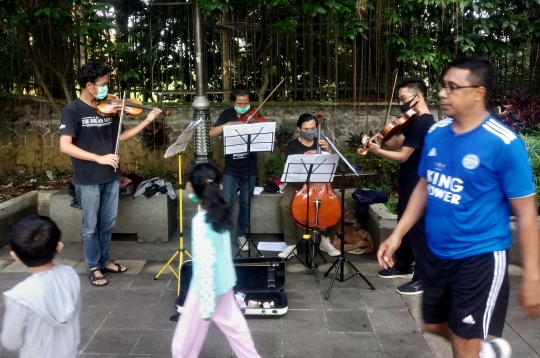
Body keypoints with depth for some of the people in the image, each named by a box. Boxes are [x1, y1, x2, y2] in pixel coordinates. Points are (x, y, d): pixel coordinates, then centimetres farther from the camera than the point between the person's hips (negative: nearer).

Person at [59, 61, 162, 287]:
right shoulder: (73, 111, -13)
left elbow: (120, 137, 13)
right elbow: (65, 146, -22)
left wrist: (147, 121, 5)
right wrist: (99, 158, -29)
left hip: (111, 176, 6)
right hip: (88, 180, -5)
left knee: (108, 223, 16)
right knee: (91, 225, 8)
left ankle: (104, 261, 33)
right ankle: (93, 268, 22)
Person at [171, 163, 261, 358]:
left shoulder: (201, 223, -27)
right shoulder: (220, 212, -4)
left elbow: (205, 266, -27)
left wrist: (206, 305, -22)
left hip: (207, 288, -8)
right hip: (224, 283, 8)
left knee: (187, 337, 10)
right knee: (234, 325, 23)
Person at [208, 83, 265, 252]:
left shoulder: (255, 116, -1)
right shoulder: (227, 114, 0)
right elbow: (211, 133, -9)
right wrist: (228, 124, -23)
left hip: (249, 168, 1)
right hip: (231, 167, 0)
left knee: (245, 203, 9)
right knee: (227, 203, -5)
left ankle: (241, 235, 25)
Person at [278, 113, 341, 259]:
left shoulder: (321, 143, 7)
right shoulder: (293, 146, -1)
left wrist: (328, 151, -12)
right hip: (297, 184, -2)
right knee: (284, 204, -31)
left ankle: (326, 240, -4)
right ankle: (291, 244, -17)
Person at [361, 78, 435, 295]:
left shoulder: (419, 123, -21)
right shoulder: (423, 121, 12)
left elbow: (402, 155, -22)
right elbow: (397, 143, 9)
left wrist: (376, 150, -14)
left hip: (416, 186, -10)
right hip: (411, 184, 10)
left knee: (417, 229, -2)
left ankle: (423, 278, 9)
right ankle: (403, 267, 35)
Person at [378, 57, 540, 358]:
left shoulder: (504, 144, -19)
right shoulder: (436, 133, -1)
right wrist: (397, 234, 6)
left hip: (480, 258, -6)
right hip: (438, 254, 7)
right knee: (435, 325, 23)